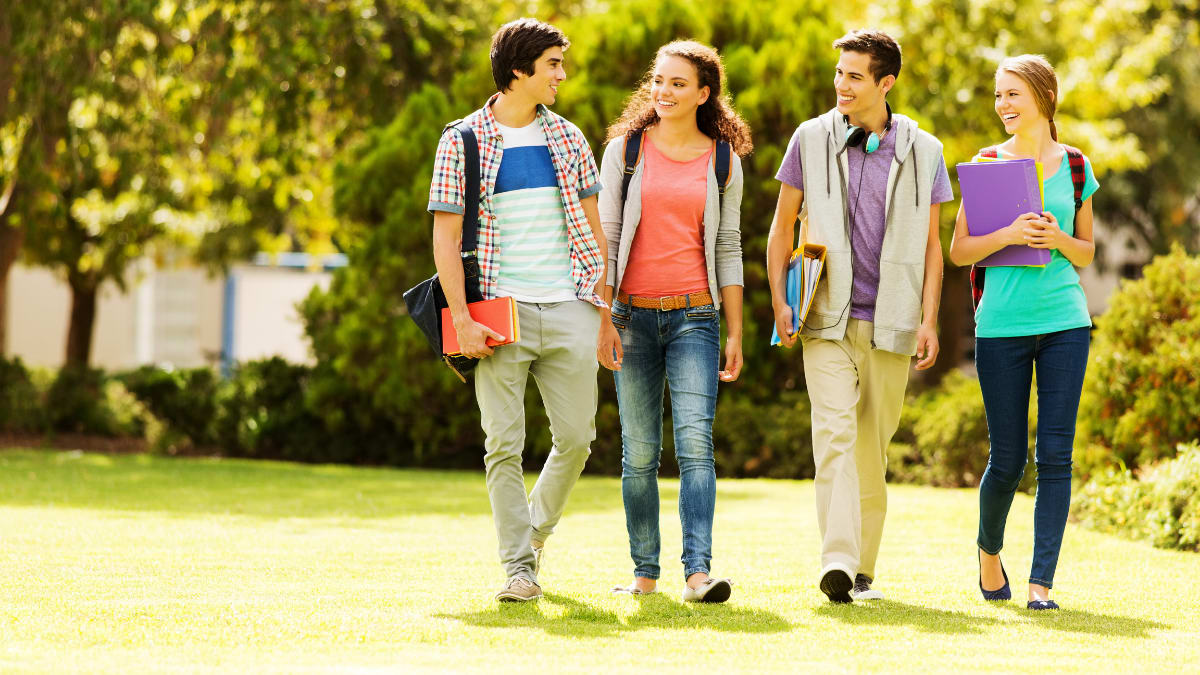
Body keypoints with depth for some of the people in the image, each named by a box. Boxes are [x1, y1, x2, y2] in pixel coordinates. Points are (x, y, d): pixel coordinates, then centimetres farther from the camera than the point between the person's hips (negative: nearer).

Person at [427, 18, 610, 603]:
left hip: (569, 311, 3)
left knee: (575, 436, 1)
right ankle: (519, 567, 1)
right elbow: (446, 236, -1)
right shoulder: (462, 142, 1)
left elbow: (593, 227, 17)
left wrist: (606, 309, 11)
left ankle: (536, 527, 28)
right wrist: (461, 319, -10)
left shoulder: (568, 139, 12)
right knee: (504, 444, -5)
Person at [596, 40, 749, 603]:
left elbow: (727, 250, 10)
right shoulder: (624, 150, 5)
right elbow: (605, 237, 4)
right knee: (639, 451, 4)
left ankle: (698, 572, -21)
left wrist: (735, 334, 5)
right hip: (633, 315, 1)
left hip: (695, 316, -1)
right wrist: (602, 320, -4)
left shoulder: (723, 160, 7)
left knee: (695, 443, -14)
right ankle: (644, 572, 13)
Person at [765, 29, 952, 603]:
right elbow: (782, 226, 10)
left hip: (889, 321, 1)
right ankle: (837, 559, -26)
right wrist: (779, 300, 0)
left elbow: (931, 244, 9)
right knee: (834, 430, -17)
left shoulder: (922, 152, 6)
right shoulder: (811, 140, 5)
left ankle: (863, 568, 16)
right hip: (826, 318, -1)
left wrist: (928, 319, 1)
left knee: (872, 444, 6)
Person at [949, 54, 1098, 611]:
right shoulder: (988, 163, 4)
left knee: (1055, 455, -5)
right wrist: (1008, 235, -15)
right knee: (1007, 460, 3)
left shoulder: (1074, 166, 7)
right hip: (1002, 326, -1)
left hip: (1064, 323, 1)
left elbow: (1087, 253, 14)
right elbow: (959, 251, 1)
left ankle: (1041, 584, -2)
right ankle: (989, 550, 32)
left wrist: (1058, 239, -8)